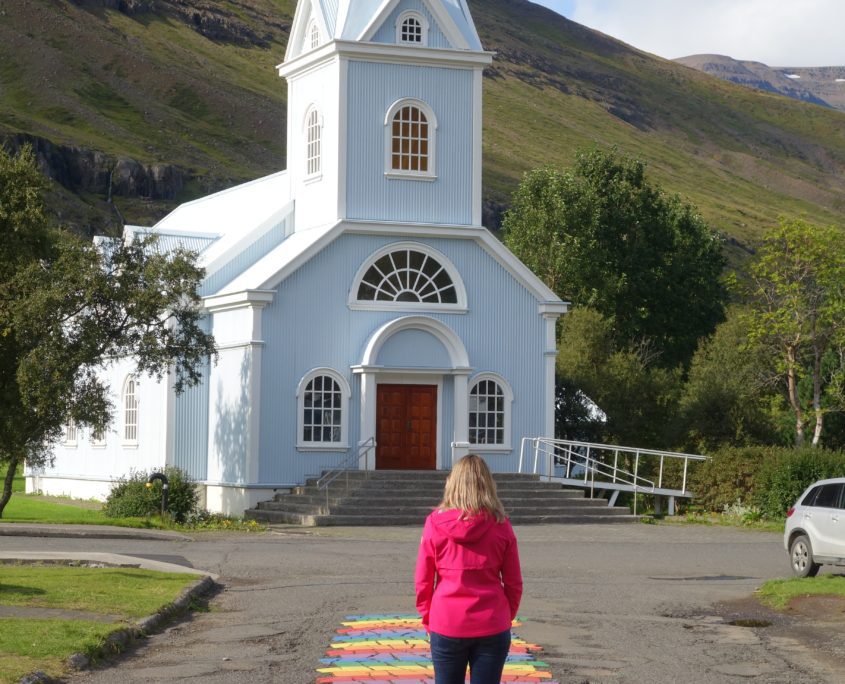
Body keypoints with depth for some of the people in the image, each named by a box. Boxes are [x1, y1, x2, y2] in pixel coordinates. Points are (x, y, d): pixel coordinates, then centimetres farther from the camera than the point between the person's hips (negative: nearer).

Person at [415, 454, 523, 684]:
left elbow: (423, 580, 0)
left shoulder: (435, 523, -5)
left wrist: (427, 617, 12)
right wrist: (507, 616, 16)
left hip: (446, 626, 0)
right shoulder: (500, 526, -3)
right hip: (492, 627, 0)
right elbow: (514, 583, 2)